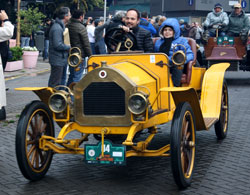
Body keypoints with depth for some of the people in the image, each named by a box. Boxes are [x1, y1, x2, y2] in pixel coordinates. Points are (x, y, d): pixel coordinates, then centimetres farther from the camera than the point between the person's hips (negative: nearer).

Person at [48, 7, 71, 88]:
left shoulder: (60, 26, 15)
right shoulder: (57, 28, -19)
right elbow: (58, 45, -25)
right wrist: (69, 47, -12)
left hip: (60, 60, 11)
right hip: (58, 60, -11)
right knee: (54, 83, -5)